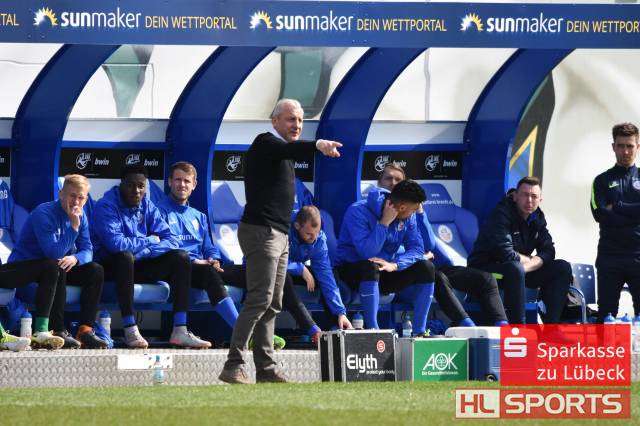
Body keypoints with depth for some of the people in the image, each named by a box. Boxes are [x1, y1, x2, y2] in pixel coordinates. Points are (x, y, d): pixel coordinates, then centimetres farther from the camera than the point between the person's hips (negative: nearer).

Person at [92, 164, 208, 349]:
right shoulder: (106, 207, -14)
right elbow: (116, 243, -29)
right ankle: (130, 330, -39)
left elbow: (171, 240, 0)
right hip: (110, 267, -7)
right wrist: (149, 242, -13)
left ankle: (180, 330, -19)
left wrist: (145, 251, -20)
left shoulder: (147, 207, 7)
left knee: (181, 257, -10)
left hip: (138, 266, 7)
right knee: (125, 256, -38)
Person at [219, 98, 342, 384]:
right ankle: (233, 366, -19)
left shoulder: (282, 150, 22)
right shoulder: (266, 143, -9)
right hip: (261, 231, -10)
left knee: (272, 304, 8)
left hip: (279, 234, 10)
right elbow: (289, 148, -31)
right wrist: (317, 144, -49)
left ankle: (266, 369, 9)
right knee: (259, 299, -16)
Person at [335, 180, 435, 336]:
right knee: (370, 267, -40)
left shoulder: (407, 217, -3)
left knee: (426, 268, -14)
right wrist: (384, 222, -31)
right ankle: (372, 330, -37)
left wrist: (394, 264, -27)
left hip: (385, 271, 6)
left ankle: (419, 332, -13)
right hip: (351, 269, -6)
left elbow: (416, 248, -9)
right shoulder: (359, 212, -23)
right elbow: (367, 253, -31)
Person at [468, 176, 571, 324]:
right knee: (515, 269, -40)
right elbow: (506, 254, -31)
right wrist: (529, 260, -13)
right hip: (486, 268, -8)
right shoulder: (502, 214, -21)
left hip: (519, 269, 8)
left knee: (562, 268, -4)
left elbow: (548, 251, 0)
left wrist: (529, 265, -21)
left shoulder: (537, 217, 4)